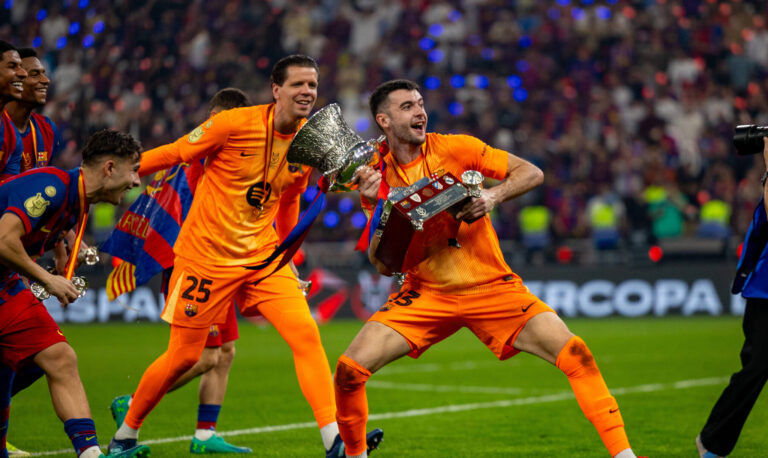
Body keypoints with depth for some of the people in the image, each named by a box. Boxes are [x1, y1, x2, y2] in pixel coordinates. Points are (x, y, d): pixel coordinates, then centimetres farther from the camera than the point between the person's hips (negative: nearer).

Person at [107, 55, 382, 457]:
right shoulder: (235, 124, -15)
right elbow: (172, 155, -5)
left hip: (263, 255, 5)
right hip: (206, 254, -4)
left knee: (306, 334, -14)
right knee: (184, 356, 2)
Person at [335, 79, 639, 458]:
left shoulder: (453, 148, -7)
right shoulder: (376, 176, -1)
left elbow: (532, 173, -7)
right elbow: (383, 266, -3)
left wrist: (493, 195, -25)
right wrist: (375, 207, -17)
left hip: (492, 286, -1)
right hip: (426, 295, 1)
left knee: (576, 355, -17)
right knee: (349, 368, -15)